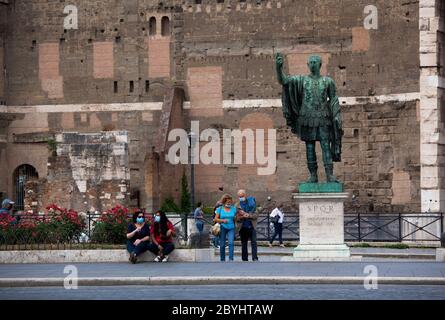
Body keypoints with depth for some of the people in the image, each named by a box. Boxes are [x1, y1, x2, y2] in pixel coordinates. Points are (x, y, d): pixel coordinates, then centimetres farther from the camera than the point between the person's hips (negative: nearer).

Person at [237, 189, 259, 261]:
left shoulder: (251, 202, 5)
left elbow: (256, 215, 2)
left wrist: (249, 216, -17)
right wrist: (241, 217, -17)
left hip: (251, 226, -1)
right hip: (243, 227, 1)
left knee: (254, 242, -11)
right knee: (244, 244, 4)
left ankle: (255, 258, -15)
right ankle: (244, 259, 10)